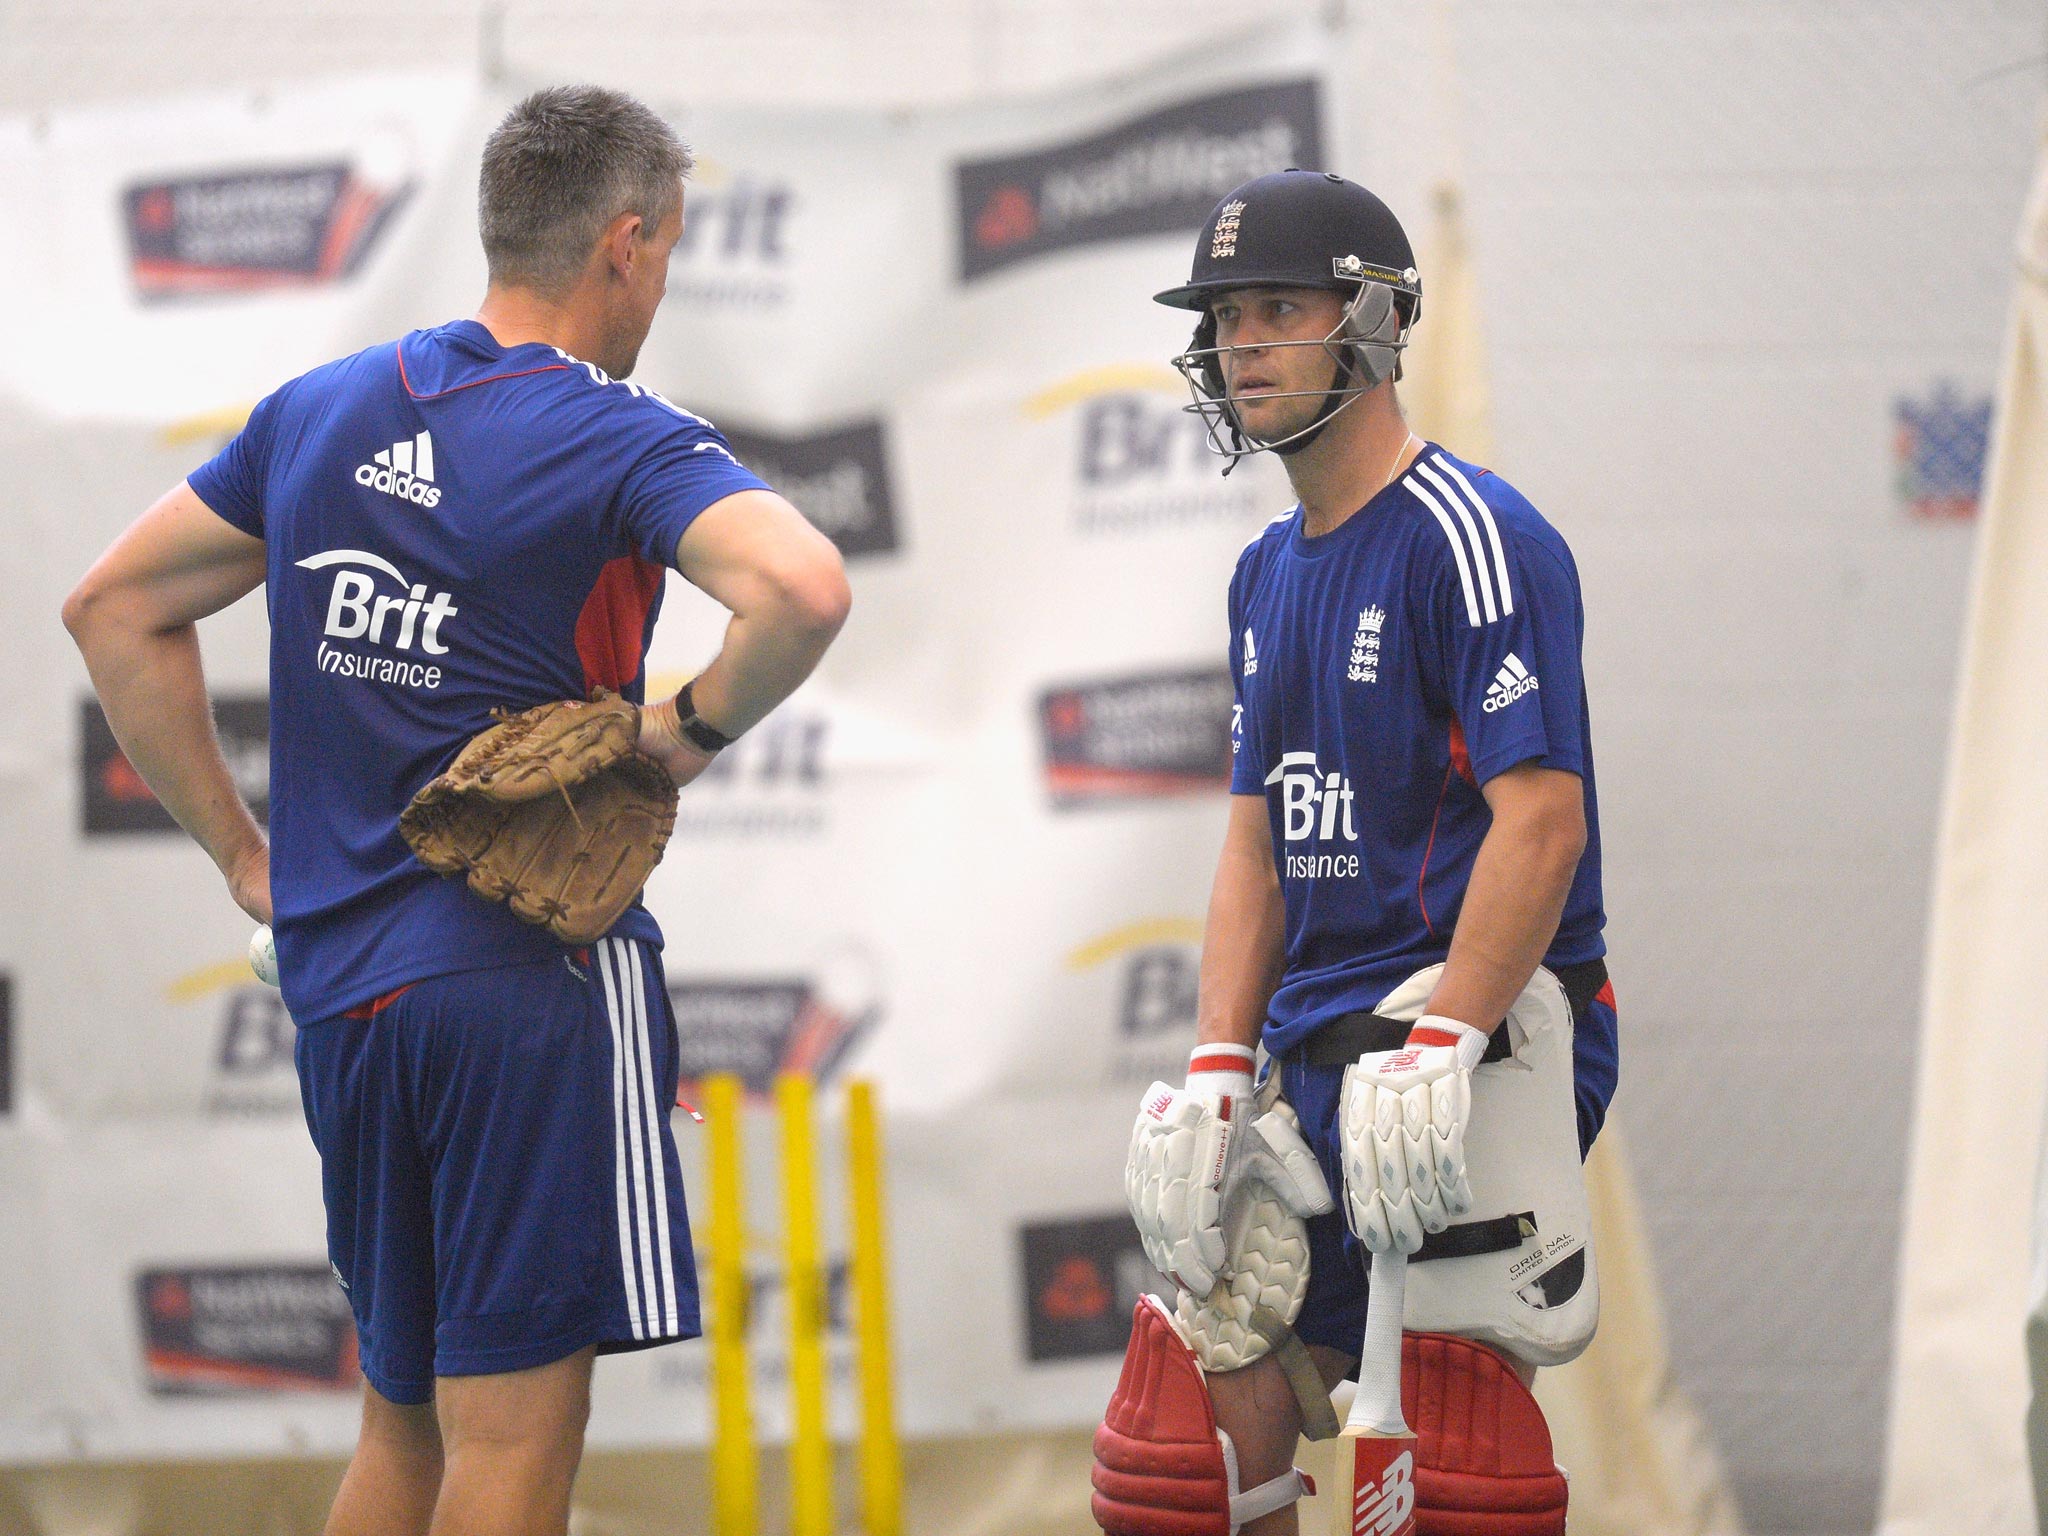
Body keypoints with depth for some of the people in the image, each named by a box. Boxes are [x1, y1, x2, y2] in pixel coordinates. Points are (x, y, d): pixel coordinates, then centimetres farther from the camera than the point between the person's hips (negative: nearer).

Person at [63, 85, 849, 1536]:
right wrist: (694, 727, -10)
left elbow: (116, 609, 18)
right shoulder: (619, 441, -10)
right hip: (530, 969, -7)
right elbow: (803, 590, -29)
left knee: (406, 1419, 17)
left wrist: (240, 848, 17)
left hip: (335, 981, 7)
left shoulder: (316, 413, 11)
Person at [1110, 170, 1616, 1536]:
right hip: (1315, 1057, 9)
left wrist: (1437, 1055, -25)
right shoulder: (1270, 573, 17)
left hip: (1481, 1058, -9)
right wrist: (1216, 1078, 6)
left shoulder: (1472, 538, -11)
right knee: (1218, 1423, 6)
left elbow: (1543, 820, -19)